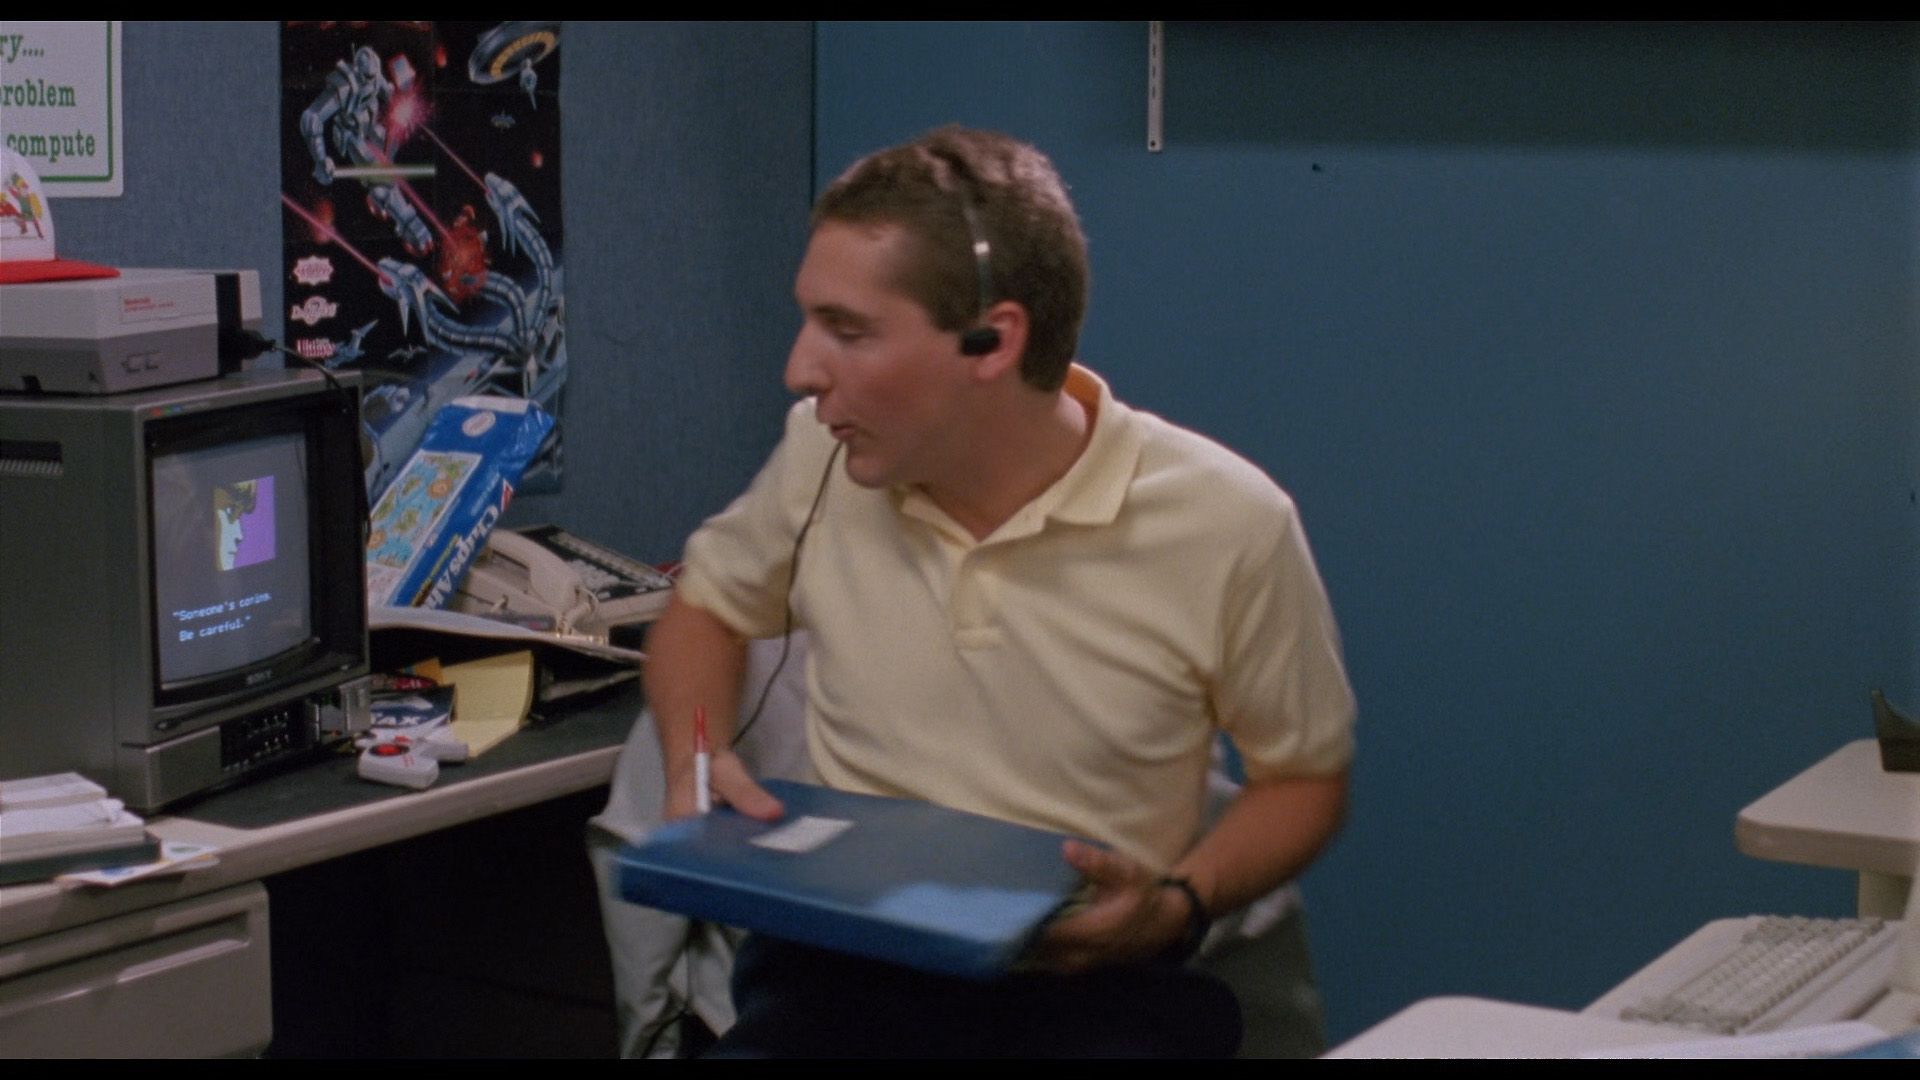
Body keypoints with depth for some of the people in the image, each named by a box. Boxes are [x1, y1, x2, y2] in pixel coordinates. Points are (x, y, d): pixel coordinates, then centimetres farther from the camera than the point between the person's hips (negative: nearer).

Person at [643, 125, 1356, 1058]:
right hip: (844, 963, 2)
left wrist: (1178, 904, -12)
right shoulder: (827, 453, 0)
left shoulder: (1228, 525, -8)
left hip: (1094, 979, -2)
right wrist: (695, 760, 1)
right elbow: (706, 603, 21)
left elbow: (1306, 777, 7)